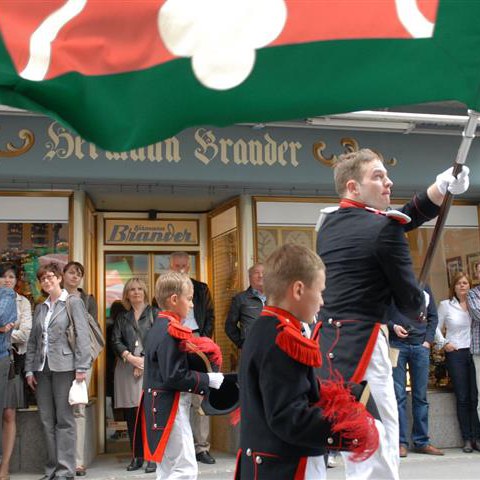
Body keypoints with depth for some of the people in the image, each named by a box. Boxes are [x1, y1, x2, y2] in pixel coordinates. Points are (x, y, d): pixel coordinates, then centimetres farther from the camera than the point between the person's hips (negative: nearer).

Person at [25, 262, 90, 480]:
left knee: (64, 419, -1)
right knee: (47, 420, 7)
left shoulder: (73, 302, 0)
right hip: (42, 368, 5)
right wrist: (29, 369, 9)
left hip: (64, 366, -5)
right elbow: (32, 341, 17)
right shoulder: (40, 308, 17)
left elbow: (82, 335, -6)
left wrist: (81, 367, -12)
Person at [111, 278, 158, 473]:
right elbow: (115, 341, 7)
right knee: (130, 415, 4)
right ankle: (137, 456, 12)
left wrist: (144, 360, -9)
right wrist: (131, 358, -8)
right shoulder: (122, 316, 16)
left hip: (150, 367, -3)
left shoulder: (154, 313, 7)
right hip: (127, 367, 3)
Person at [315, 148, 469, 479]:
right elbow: (409, 300, -2)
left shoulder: (329, 223, 13)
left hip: (325, 342, 9)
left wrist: (441, 187, 11)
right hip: (361, 346, -9)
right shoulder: (384, 229, -10)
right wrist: (421, 306, 20)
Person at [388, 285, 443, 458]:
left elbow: (433, 316, 12)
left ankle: (421, 441, 15)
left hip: (420, 346, 3)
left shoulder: (424, 287, 11)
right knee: (398, 395, -1)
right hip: (396, 345, -3)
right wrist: (393, 326, -13)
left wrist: (428, 339, 1)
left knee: (421, 396, 7)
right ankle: (400, 442, 4)